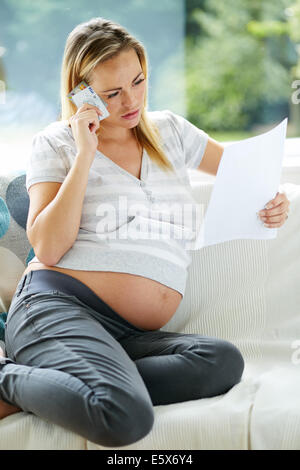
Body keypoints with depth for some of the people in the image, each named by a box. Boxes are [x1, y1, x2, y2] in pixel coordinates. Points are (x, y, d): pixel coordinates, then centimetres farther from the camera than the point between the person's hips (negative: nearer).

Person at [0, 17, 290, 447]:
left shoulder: (169, 131, 20)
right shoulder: (56, 143, 7)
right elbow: (48, 249, -7)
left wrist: (273, 198, 8)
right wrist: (85, 154, -8)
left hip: (132, 335, 6)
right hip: (59, 307, -6)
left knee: (224, 360, -28)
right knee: (125, 417, -36)